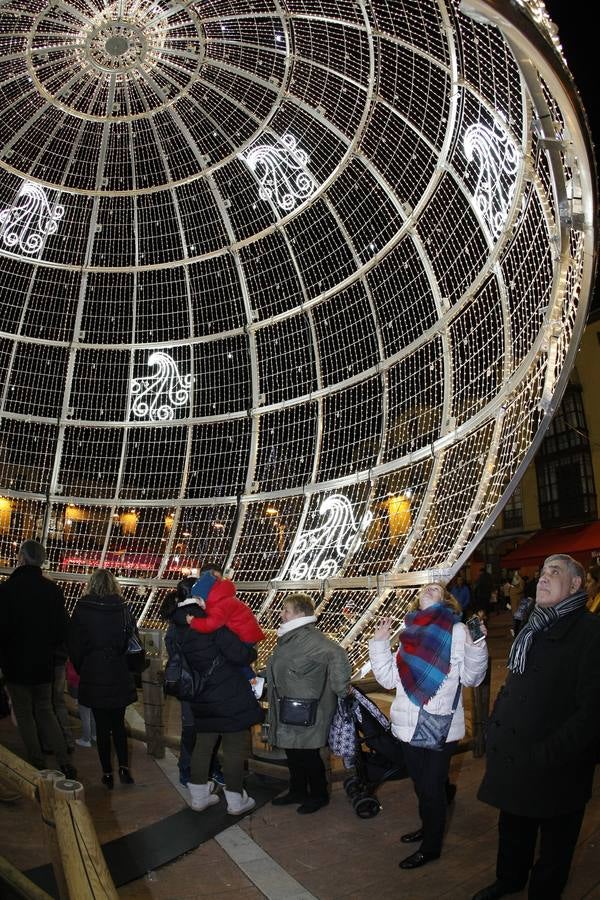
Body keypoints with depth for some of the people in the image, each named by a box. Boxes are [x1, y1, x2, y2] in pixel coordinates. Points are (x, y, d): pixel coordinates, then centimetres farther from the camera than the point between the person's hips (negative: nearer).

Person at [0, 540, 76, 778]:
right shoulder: (53, 589, -3)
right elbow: (62, 629, 0)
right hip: (44, 665, 4)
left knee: (24, 714, 11)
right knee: (45, 711, 17)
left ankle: (39, 765, 15)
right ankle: (65, 763, 10)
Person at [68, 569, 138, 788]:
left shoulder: (82, 610, -8)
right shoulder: (123, 609, -5)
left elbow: (74, 646, -2)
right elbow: (133, 642, -1)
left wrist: (81, 670, 12)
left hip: (94, 677, -1)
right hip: (120, 677, 1)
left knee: (102, 726, 9)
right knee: (118, 723, 16)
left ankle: (107, 773, 15)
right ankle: (124, 768, 8)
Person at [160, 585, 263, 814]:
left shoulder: (172, 635, 3)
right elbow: (238, 654, -21)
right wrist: (251, 652, -2)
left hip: (202, 702, 6)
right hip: (231, 698, -6)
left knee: (203, 745, 18)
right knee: (235, 748, 6)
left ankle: (199, 797, 29)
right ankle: (236, 801, 15)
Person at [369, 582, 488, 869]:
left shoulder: (456, 631, -9)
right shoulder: (409, 632, 6)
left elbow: (471, 678, -11)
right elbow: (390, 679, 7)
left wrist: (476, 645, -25)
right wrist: (379, 643, 2)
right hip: (409, 725, 5)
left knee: (432, 786, 8)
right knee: (420, 783, 21)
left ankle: (431, 846, 27)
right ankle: (428, 826, 44)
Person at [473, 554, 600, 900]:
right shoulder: (534, 630, 7)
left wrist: (546, 755, -22)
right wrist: (498, 727, 8)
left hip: (556, 767, -7)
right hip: (515, 756, 7)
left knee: (555, 838, 15)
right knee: (514, 826, 25)